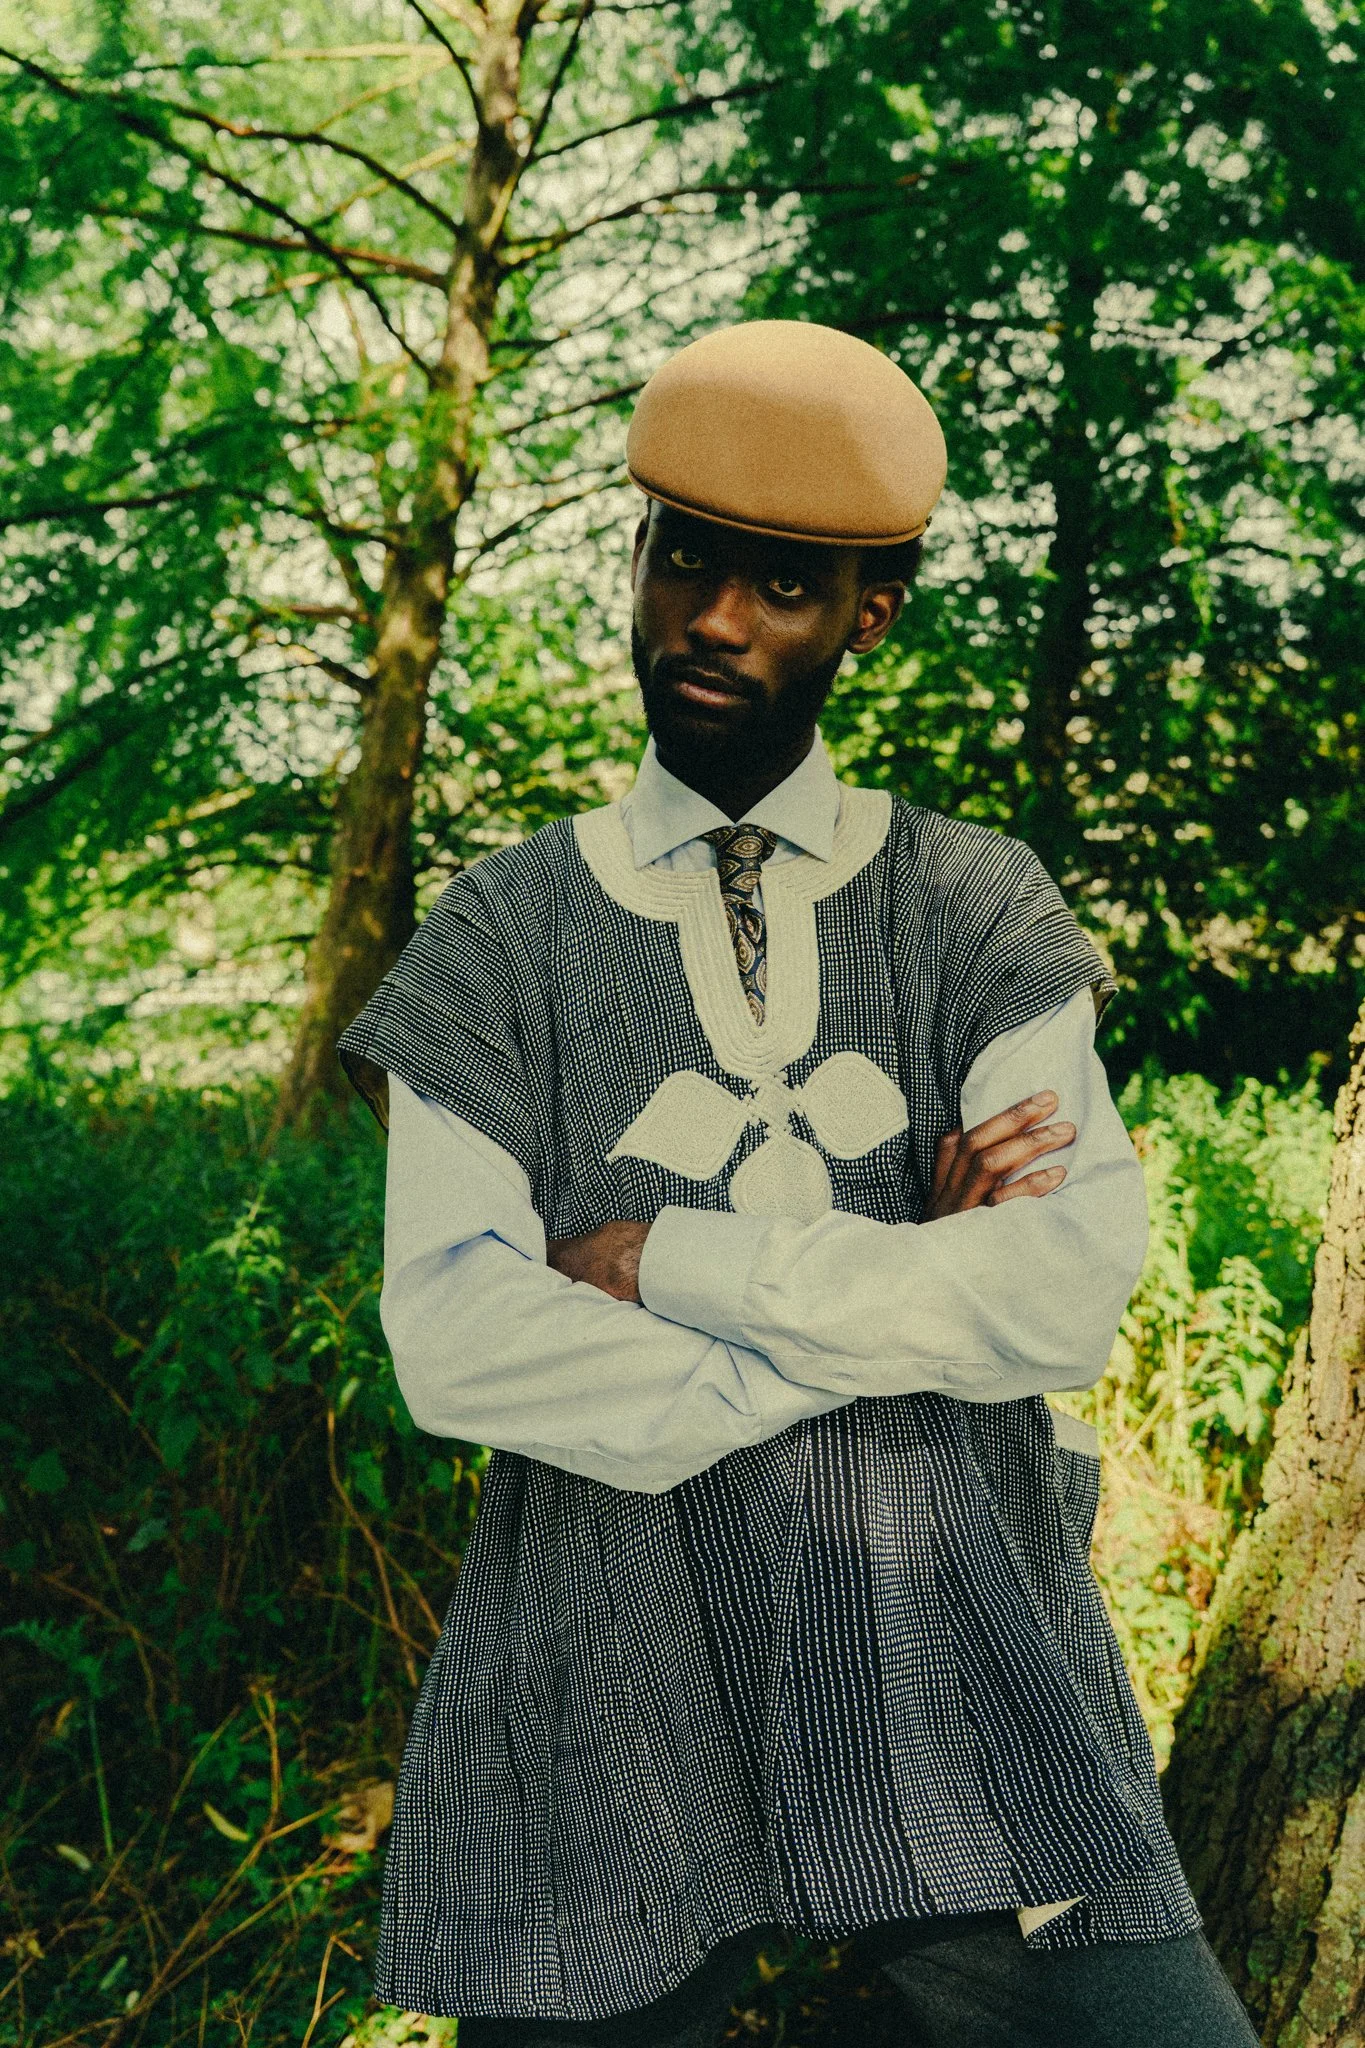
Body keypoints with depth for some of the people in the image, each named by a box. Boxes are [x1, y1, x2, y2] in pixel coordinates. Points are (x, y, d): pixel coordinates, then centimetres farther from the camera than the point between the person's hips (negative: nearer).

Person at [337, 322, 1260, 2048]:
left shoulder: (978, 907, 5)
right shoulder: (505, 933, 4)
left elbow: (1073, 1292, -9)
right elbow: (454, 1345, -10)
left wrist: (663, 1258, -10)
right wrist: (903, 1305, -10)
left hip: (954, 1645, 1)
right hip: (607, 1651, 0)